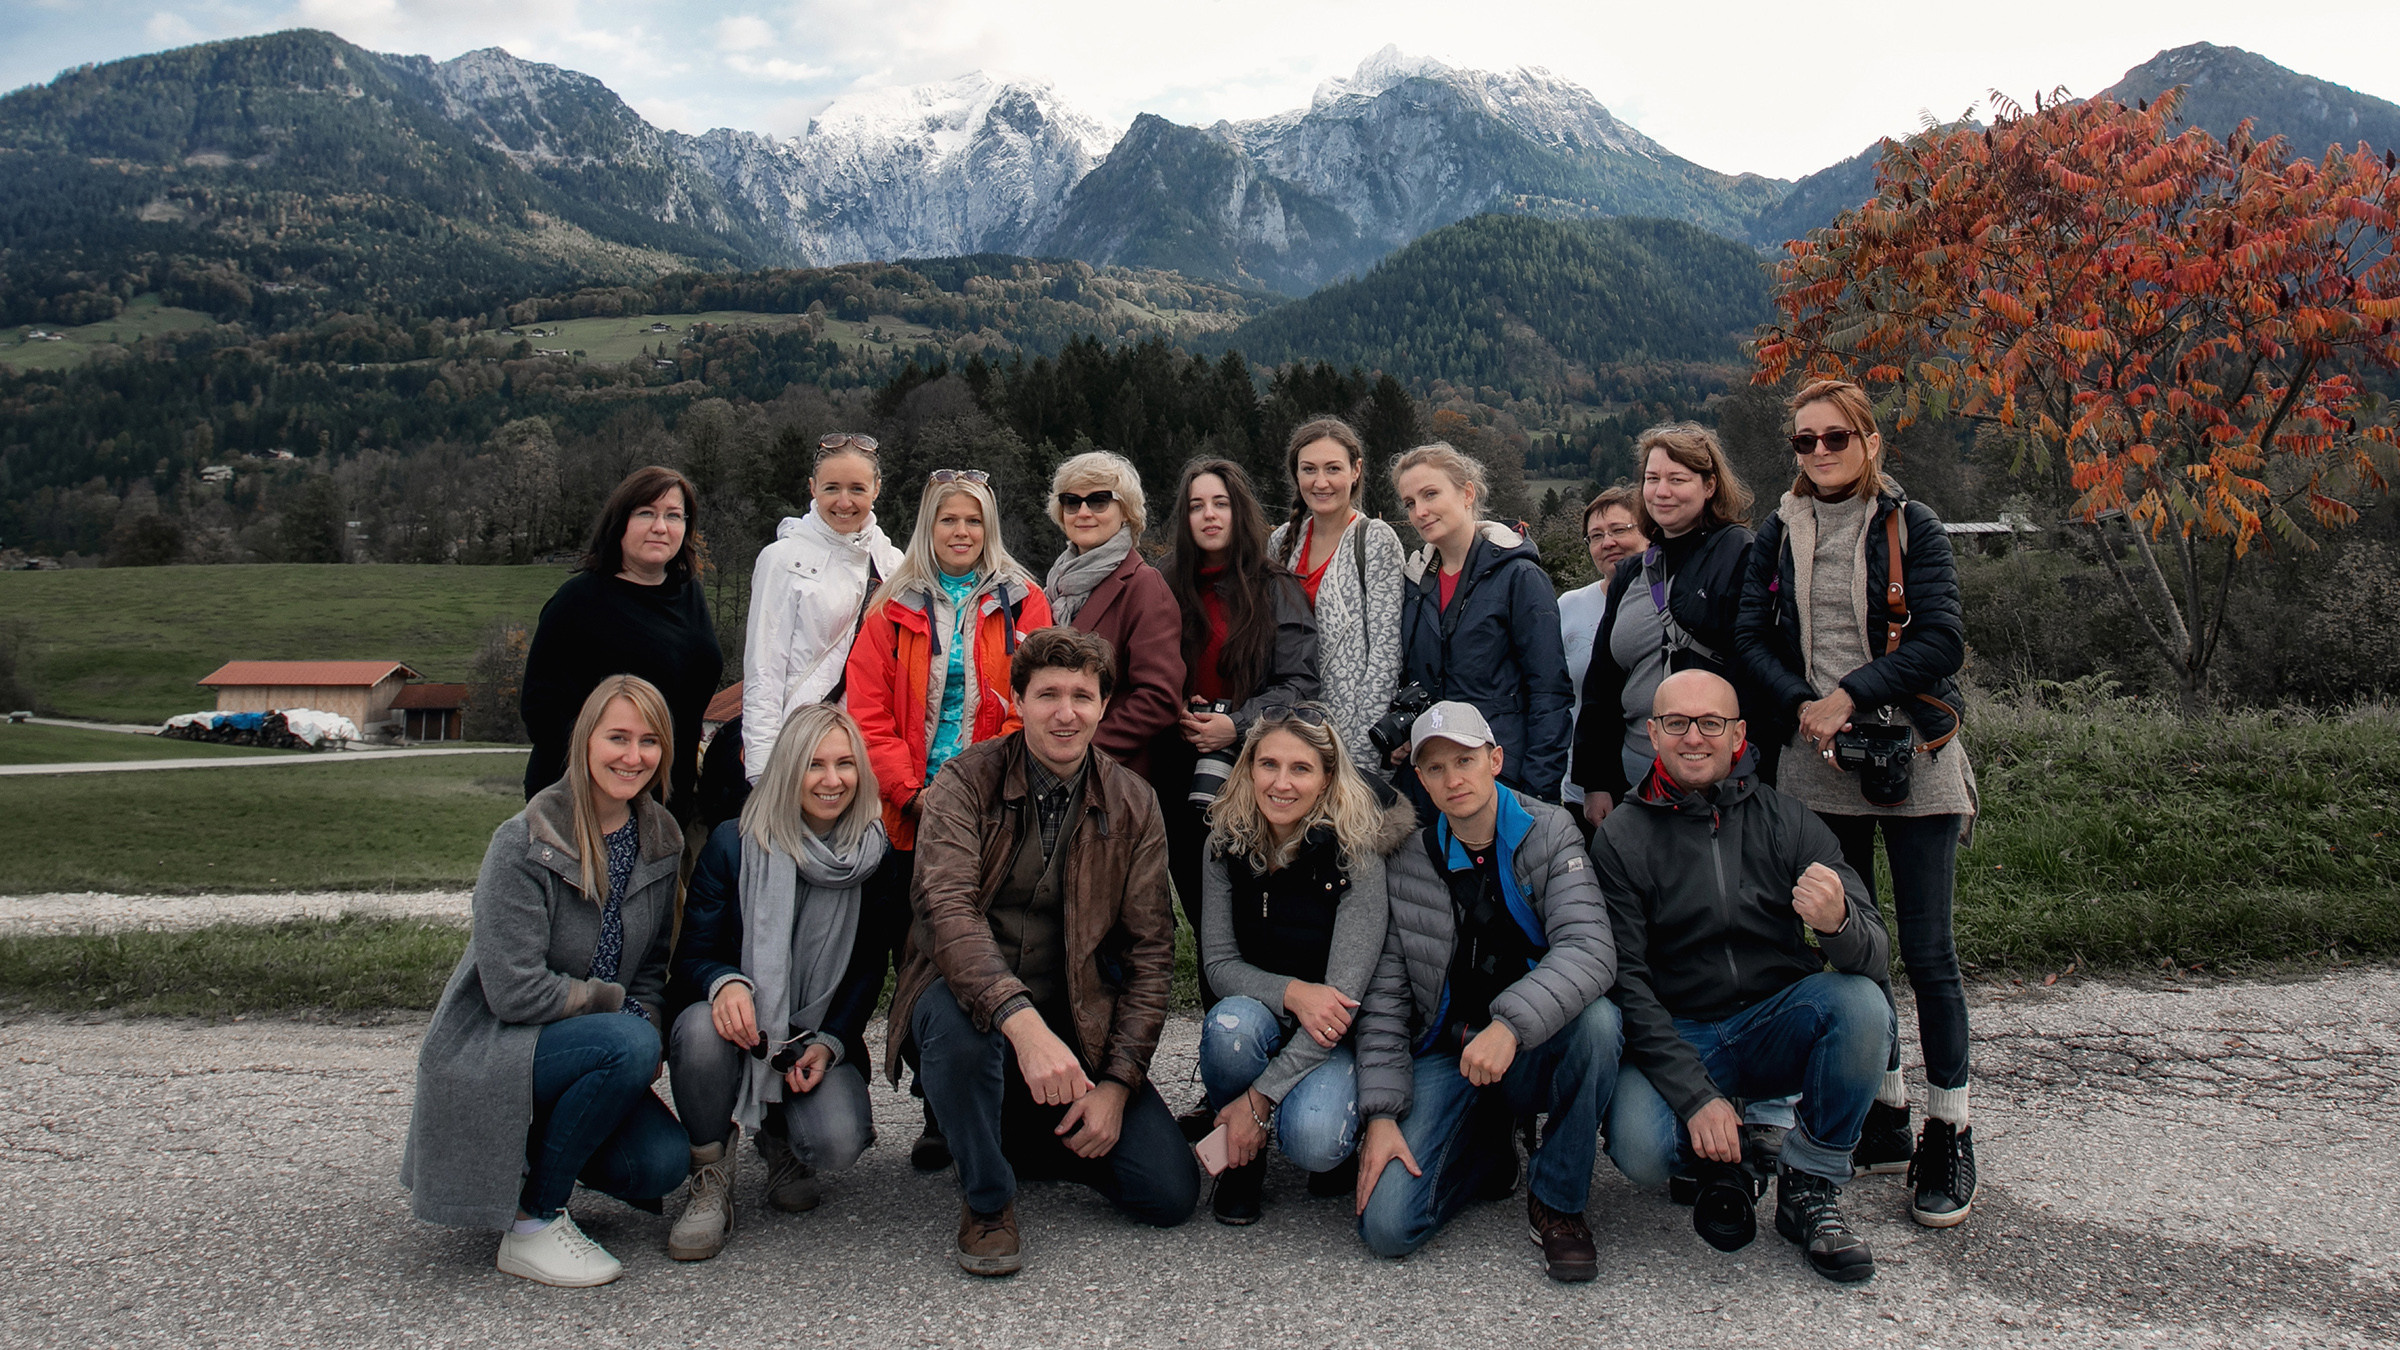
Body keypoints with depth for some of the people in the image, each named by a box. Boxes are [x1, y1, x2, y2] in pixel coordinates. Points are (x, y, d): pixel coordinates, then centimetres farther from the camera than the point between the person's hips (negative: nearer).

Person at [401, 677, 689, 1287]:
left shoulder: (660, 841, 2)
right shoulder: (524, 843, -17)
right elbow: (516, 991, -21)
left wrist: (645, 1021, -8)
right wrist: (613, 1002, -10)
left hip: (582, 1048, 6)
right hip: (486, 1054, -6)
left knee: (663, 1161, -17)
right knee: (629, 1044, -32)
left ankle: (535, 1154, 14)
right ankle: (531, 1223, -14)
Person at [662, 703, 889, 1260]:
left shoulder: (875, 855, -1)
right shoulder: (733, 844, -5)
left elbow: (868, 968, 4)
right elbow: (691, 956, -5)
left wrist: (830, 1042, -13)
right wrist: (725, 984, -30)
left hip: (820, 1041, 1)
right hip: (742, 1033, -1)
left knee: (837, 1143, -26)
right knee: (702, 1025, -36)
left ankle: (781, 1136, 15)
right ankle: (711, 1181, -10)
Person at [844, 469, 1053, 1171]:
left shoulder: (1023, 604, 7)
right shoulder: (894, 611, 11)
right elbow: (869, 717, 5)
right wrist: (913, 793, -8)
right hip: (911, 819, 2)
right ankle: (938, 1114, 16)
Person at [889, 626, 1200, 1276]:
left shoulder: (1132, 804, 2)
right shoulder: (967, 782, -7)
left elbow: (1150, 953, 1)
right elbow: (949, 910, -23)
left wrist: (1117, 1082, -9)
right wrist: (1022, 1021, -39)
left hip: (1078, 1027, 3)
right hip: (972, 1001, -2)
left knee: (1171, 1193, -10)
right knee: (954, 1012, -38)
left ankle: (1023, 1131, 19)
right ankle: (987, 1199, -10)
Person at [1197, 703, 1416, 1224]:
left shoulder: (1357, 853, -18)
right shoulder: (1226, 845, -6)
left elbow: (1344, 992, -22)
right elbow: (1220, 965, -5)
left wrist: (1260, 1096, -26)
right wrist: (1290, 993, -28)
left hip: (1334, 1036, -3)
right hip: (1259, 1013, 3)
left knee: (1313, 1140, -32)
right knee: (1229, 1023, -33)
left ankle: (1340, 1145, 7)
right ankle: (1242, 1160, -4)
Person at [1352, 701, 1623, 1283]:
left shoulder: (1549, 834, -5)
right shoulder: (1405, 861, 0)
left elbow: (1590, 949, -21)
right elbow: (1384, 996, 0)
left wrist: (1510, 1023, -37)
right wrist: (1382, 1112, -11)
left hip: (1534, 1054, 0)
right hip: (1445, 1055, 1)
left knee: (1597, 1019, -35)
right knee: (1386, 1226, -18)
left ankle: (1557, 1200, -11)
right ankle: (1488, 1156, 15)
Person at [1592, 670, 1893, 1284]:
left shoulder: (1786, 819, -1)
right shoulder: (1621, 839, -4)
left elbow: (1875, 952, -9)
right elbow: (1625, 981, -9)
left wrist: (1839, 924, -35)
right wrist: (1697, 1097, -20)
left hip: (1779, 1026, 2)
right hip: (1678, 1036, -2)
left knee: (1861, 1003, -28)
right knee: (1637, 1147, -29)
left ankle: (1809, 1186, -7)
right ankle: (1721, 1163, 8)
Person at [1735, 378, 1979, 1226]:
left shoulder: (1911, 528, 0)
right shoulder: (1779, 535, 10)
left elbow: (1940, 641, -8)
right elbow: (1751, 639, 5)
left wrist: (1848, 695, -16)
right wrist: (1803, 706, -12)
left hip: (1913, 757, -3)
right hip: (1818, 767, 4)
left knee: (1926, 951, -2)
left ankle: (1949, 1139, 9)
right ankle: (1883, 1119, 22)